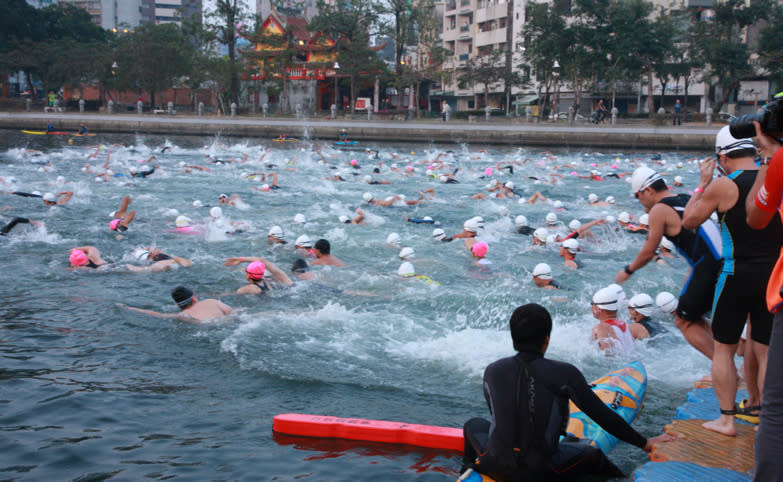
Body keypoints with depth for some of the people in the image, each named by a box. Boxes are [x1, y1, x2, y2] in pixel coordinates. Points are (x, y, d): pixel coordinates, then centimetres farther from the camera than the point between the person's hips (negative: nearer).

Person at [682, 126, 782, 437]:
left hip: (738, 275, -4)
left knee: (724, 348, 9)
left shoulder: (723, 186, -11)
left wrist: (702, 184, 6)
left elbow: (688, 221, -1)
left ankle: (726, 419, 11)